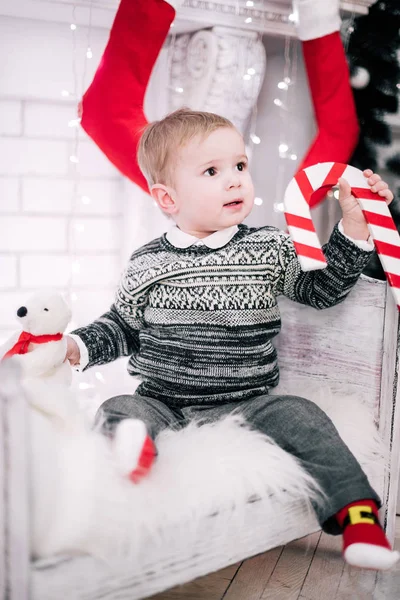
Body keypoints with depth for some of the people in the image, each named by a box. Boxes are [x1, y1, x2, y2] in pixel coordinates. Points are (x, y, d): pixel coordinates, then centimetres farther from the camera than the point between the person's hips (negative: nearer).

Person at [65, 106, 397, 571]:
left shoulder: (270, 248, 4)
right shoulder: (147, 264, 3)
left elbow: (322, 289, 7)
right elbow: (121, 327, 14)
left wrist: (354, 225, -2)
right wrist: (76, 346, -3)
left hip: (246, 404, 0)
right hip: (162, 403, 1)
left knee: (300, 417, -21)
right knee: (120, 411, -24)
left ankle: (355, 510, -14)